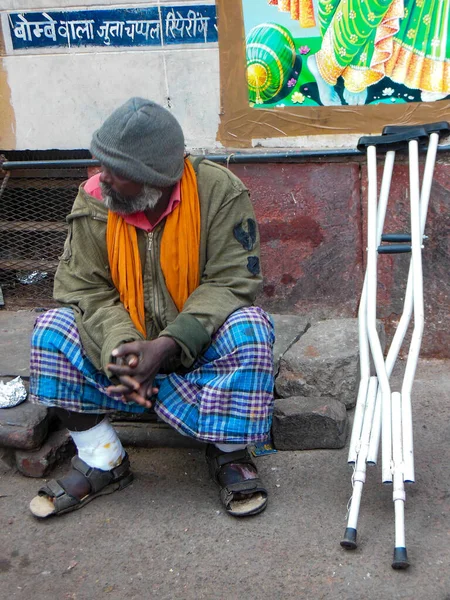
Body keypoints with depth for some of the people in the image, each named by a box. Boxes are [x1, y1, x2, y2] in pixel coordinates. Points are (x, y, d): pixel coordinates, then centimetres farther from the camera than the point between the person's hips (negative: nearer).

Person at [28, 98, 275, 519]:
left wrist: (166, 348, -33)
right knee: (52, 329, -19)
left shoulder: (219, 191, -18)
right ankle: (102, 463, -7)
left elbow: (230, 283, -22)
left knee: (249, 330, -33)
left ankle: (230, 455, -9)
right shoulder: (94, 200, -11)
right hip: (125, 341, 3)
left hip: (199, 342, -2)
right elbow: (84, 289, -13)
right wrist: (120, 346, -33)